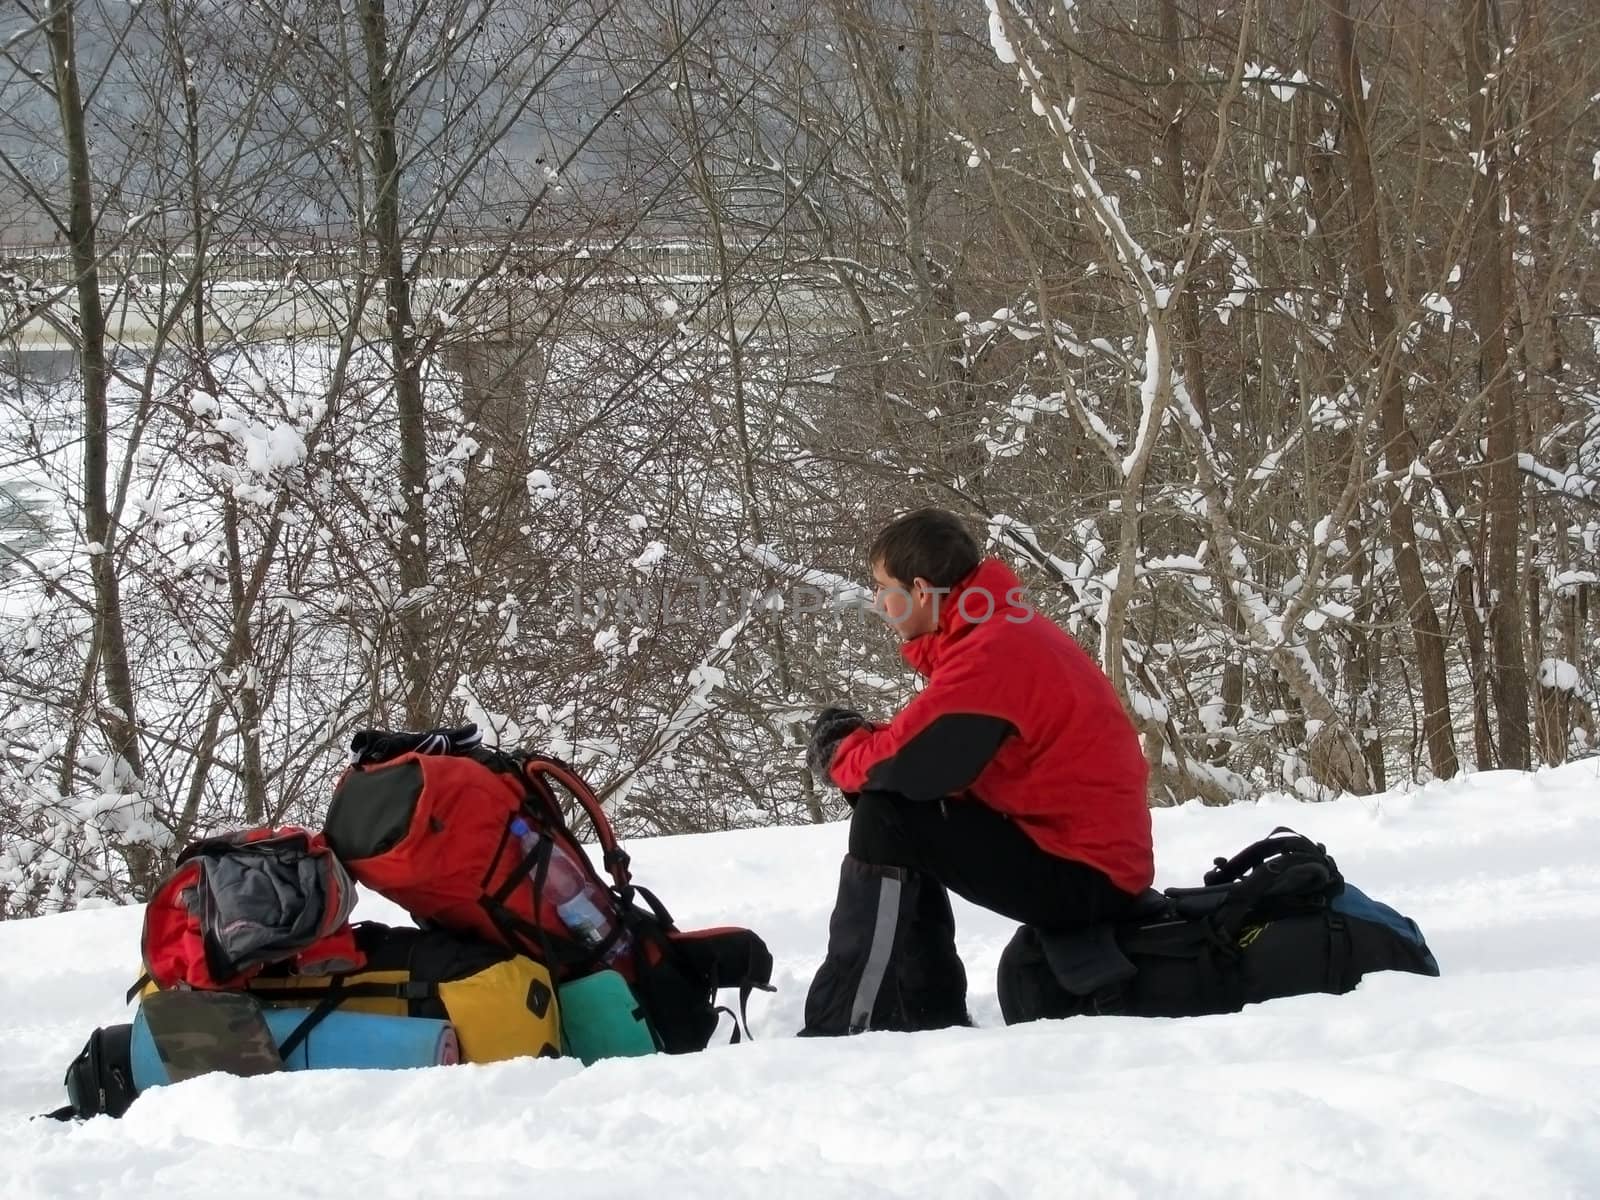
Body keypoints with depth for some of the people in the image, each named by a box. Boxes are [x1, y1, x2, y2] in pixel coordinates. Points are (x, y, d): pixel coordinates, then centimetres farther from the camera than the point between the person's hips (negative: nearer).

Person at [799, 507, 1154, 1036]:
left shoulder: (993, 651, -20)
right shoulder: (1005, 631, 12)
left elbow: (906, 764, -21)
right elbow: (929, 745, 15)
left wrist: (839, 755, -1)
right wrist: (862, 741, -2)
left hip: (1086, 877, -10)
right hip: (1092, 854, 10)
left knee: (885, 821, -15)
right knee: (907, 823, 17)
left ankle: (842, 1030, -15)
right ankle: (933, 1018, 13)